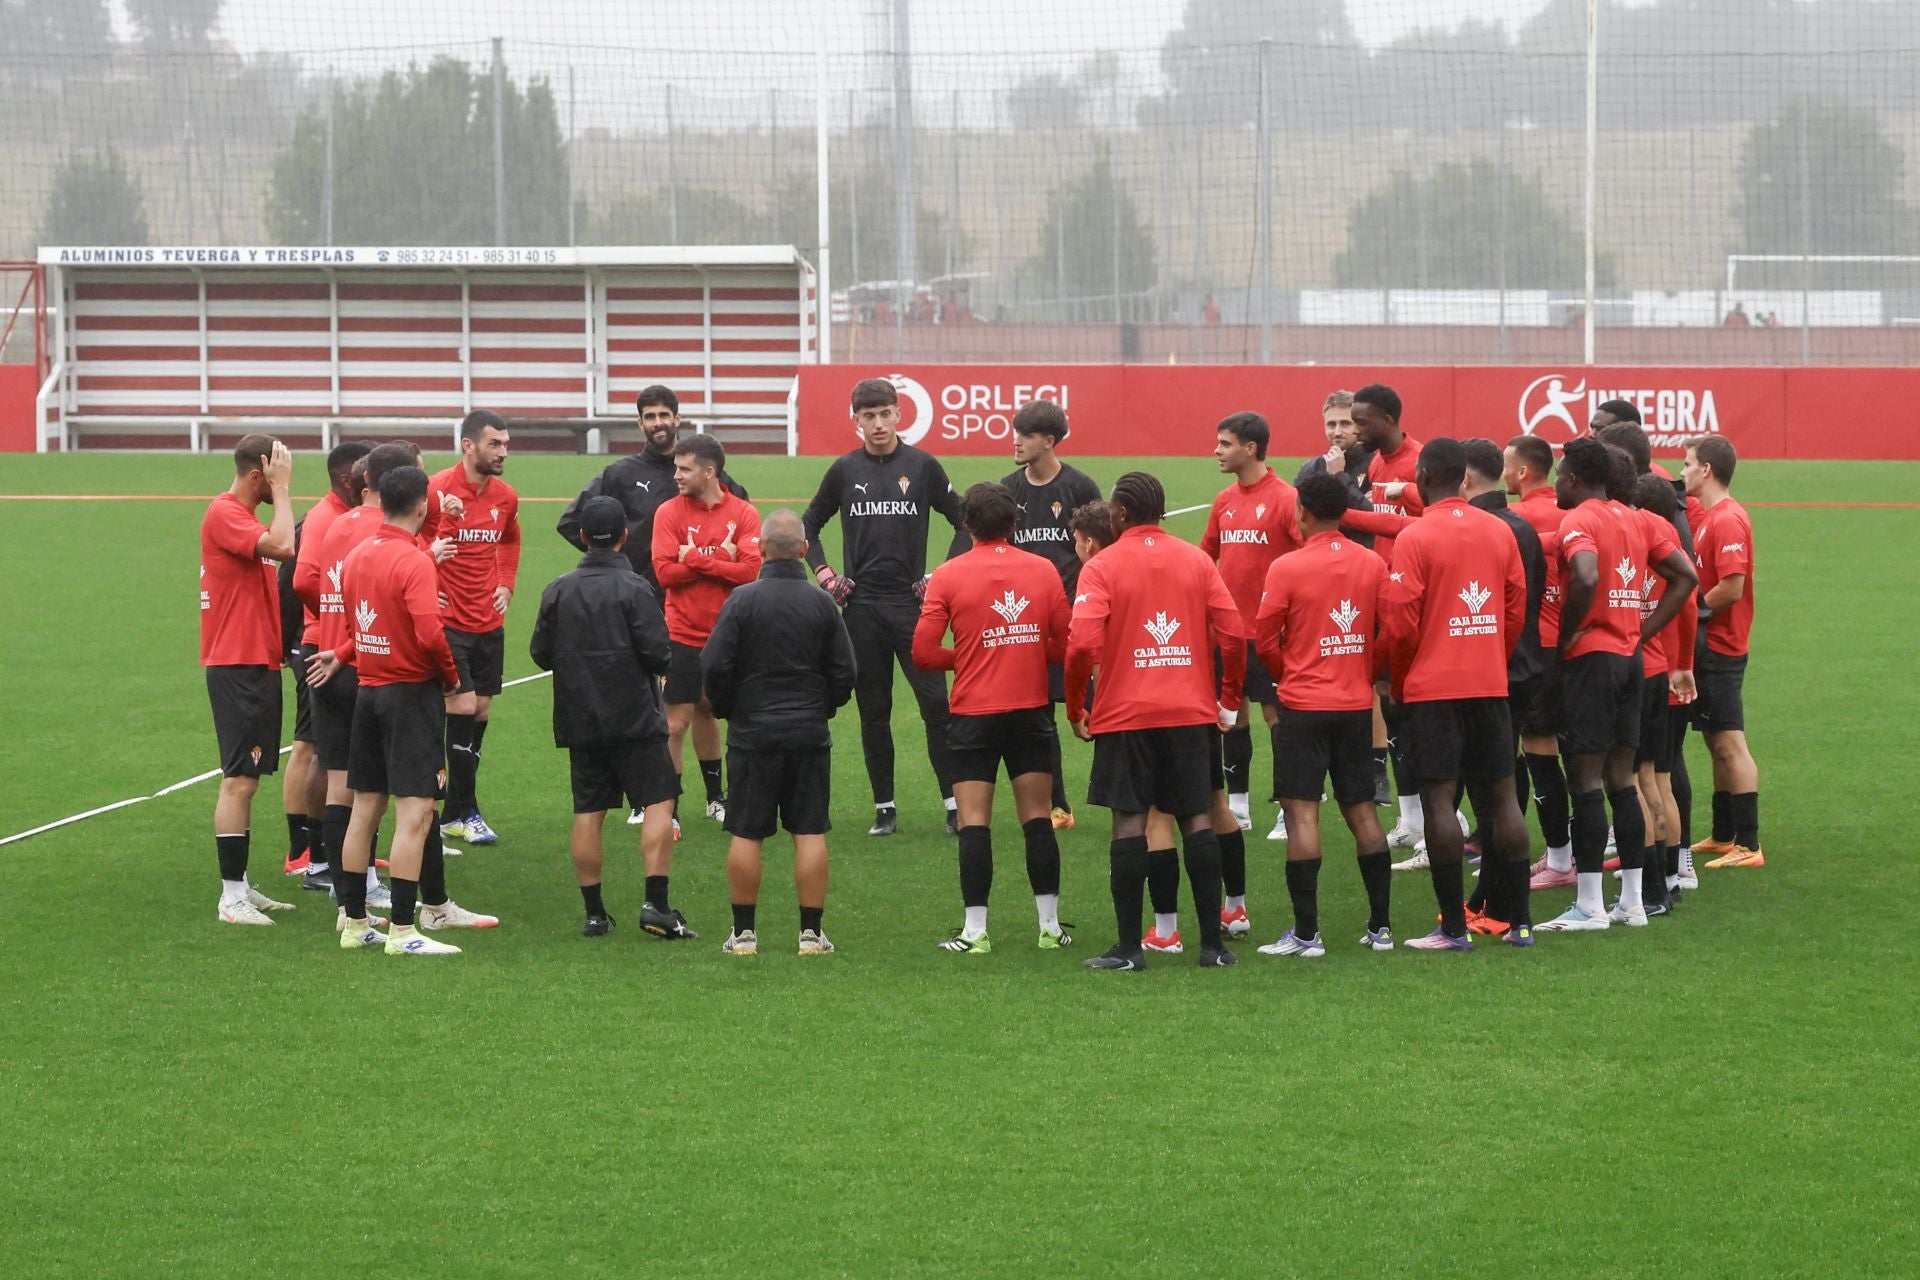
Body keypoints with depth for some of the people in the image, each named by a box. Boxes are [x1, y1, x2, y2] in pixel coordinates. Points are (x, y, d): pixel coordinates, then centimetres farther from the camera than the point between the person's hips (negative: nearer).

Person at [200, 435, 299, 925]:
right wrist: (281, 489, -19)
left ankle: (240, 886, 20)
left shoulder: (244, 515, 17)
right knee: (239, 781, -9)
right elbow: (282, 546, -28)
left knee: (246, 778, 14)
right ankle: (232, 898, -7)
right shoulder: (224, 514, -15)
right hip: (238, 666, -11)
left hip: (257, 664, 11)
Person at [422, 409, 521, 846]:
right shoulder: (437, 490, -14)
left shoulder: (506, 497, 5)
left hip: (489, 624, 6)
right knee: (463, 708, -10)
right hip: (448, 622, -6)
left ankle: (453, 814, 16)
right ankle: (466, 813, -2)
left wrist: (506, 584, 13)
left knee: (480, 713, 7)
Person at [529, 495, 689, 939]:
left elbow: (540, 653, 7)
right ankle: (656, 903, -11)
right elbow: (658, 653, -14)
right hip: (635, 719, -5)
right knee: (659, 802, -1)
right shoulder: (632, 588, -10)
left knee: (588, 812, 7)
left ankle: (594, 911, 8)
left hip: (579, 720, 5)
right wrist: (661, 662, 8)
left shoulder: (558, 590, 3)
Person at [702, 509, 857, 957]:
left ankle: (744, 931, 8)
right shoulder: (821, 603, -1)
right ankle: (812, 932, 3)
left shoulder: (742, 600, -8)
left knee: (746, 834, 5)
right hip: (809, 735, 2)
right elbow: (844, 672, 2)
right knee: (810, 832, 4)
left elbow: (714, 667, -9)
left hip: (751, 733, -1)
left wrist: (727, 710, 9)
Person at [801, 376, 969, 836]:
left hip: (912, 603, -2)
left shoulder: (922, 466, 1)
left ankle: (954, 803, -4)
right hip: (862, 606, 2)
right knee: (873, 711, 5)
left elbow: (964, 522, 8)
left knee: (936, 704, -9)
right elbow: (809, 524, 18)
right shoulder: (845, 470, 6)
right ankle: (884, 807, 12)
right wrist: (823, 572, 6)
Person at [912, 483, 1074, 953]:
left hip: (974, 712, -2)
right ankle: (1050, 926, 10)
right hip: (1031, 711, 2)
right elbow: (1064, 645, 3)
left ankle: (975, 930, -4)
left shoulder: (949, 575, -6)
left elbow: (923, 652, -8)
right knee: (1037, 818, 9)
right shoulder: (1043, 571, 1)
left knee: (974, 822, 0)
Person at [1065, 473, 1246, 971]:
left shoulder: (1102, 567, -5)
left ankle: (1129, 946, -1)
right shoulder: (1196, 561, 5)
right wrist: (1229, 700, 11)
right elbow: (1234, 634, -1)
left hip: (1125, 714, -3)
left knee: (1129, 821, 1)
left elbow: (1082, 644, -15)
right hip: (1192, 712, 3)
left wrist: (1075, 707, -1)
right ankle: (1212, 944, 5)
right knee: (1198, 818, 7)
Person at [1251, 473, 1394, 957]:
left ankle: (1306, 932, -6)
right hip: (1357, 704, 5)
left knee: (1302, 811, -3)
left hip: (1304, 704, -5)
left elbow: (1265, 639, -5)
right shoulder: (1373, 565, 2)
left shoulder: (1287, 568, -11)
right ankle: (1380, 926, 13)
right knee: (1361, 809, 12)